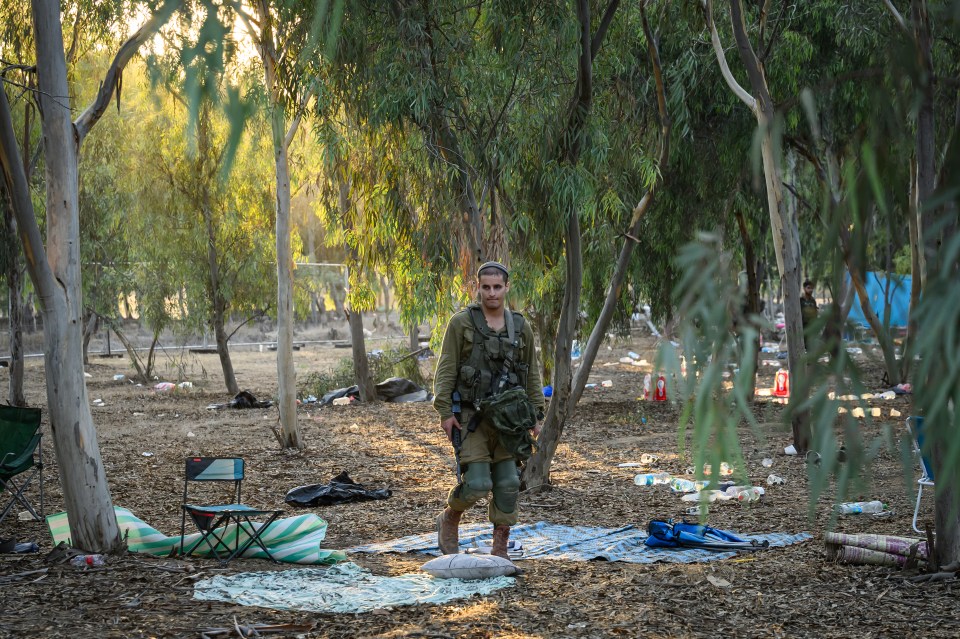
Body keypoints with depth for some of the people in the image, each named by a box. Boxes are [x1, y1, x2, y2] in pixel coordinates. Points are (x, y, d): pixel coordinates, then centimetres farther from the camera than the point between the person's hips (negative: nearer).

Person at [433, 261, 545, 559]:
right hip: (470, 417, -4)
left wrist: (535, 416, 7)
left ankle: (500, 551, 10)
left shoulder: (521, 327, 7)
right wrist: (445, 412, -12)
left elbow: (532, 374, 13)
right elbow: (446, 370, -5)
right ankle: (449, 519, 17)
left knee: (507, 484, 0)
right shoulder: (461, 322, -4)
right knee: (476, 484, -13)